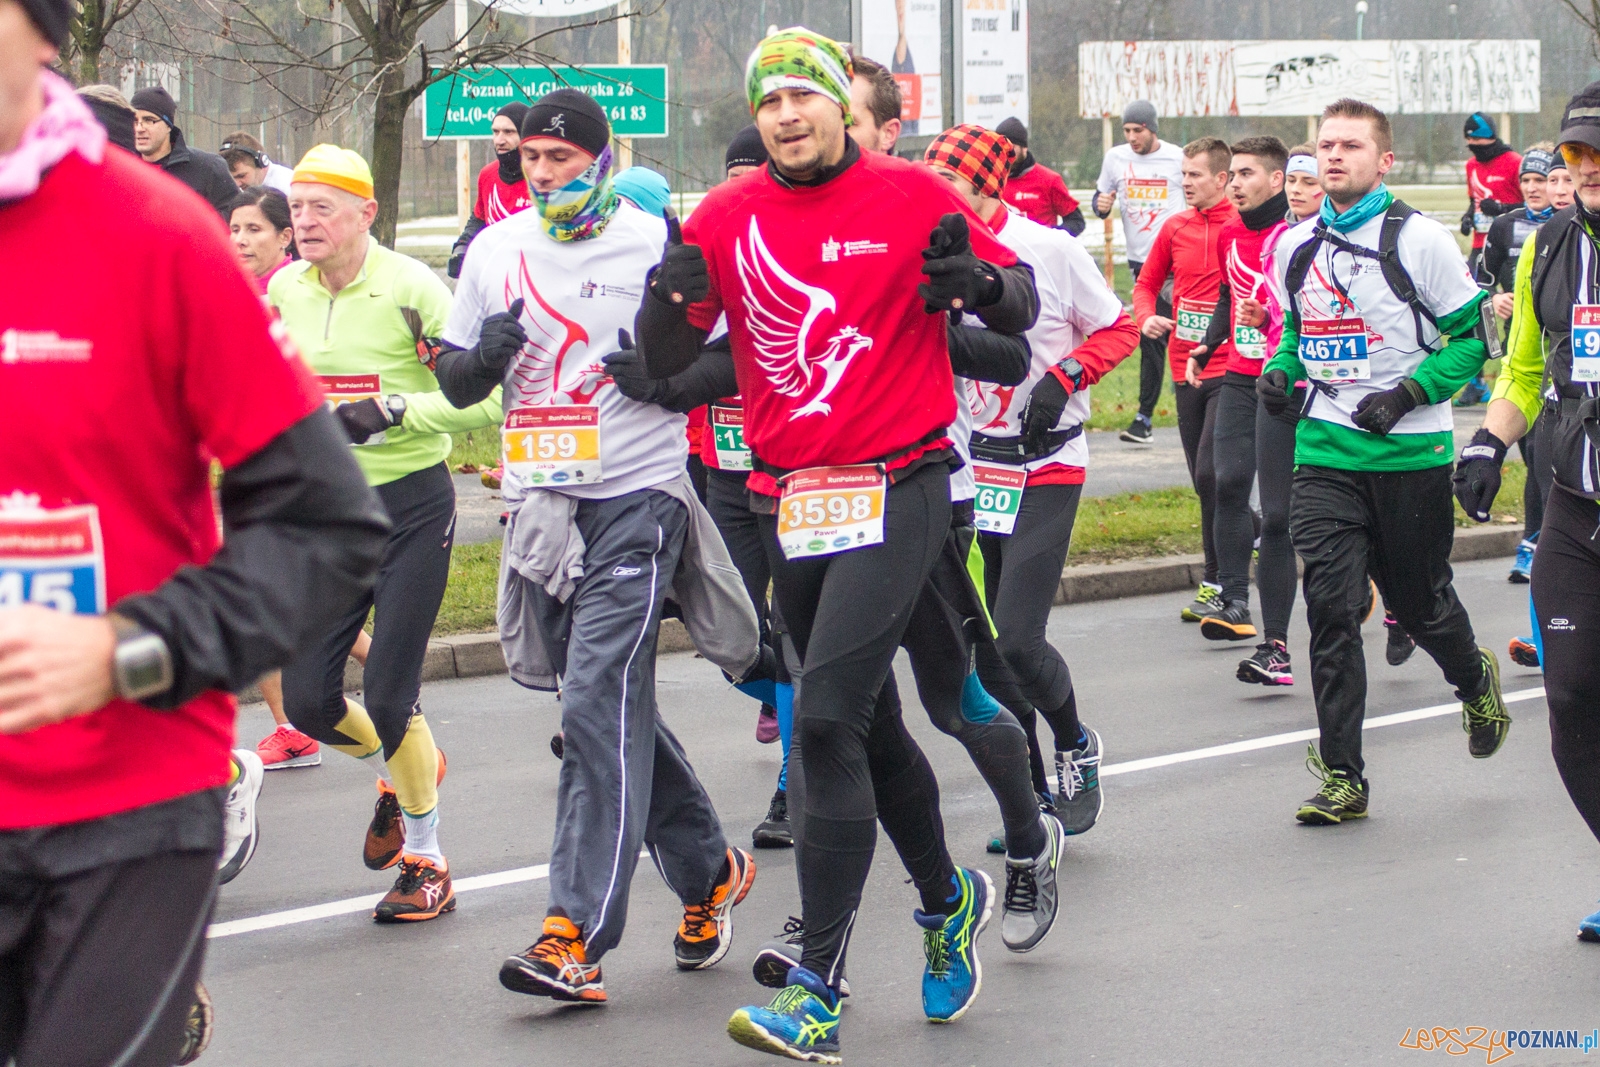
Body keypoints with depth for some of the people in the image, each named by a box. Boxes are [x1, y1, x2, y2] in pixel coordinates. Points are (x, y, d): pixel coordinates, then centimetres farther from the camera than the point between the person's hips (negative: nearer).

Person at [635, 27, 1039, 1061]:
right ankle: (947, 898, 43)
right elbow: (665, 358, 6)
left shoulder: (913, 197, -4)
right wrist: (671, 297, -16)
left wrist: (978, 282, -22)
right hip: (790, 502, 5)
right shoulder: (727, 219, 6)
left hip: (898, 490, -5)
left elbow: (1023, 306, 1)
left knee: (827, 718, -16)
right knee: (869, 725, 17)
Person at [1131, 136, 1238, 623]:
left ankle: (1217, 583, -7)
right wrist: (1147, 316, -2)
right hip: (1186, 367, 6)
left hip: (1229, 367, -6)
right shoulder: (1175, 228, 9)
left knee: (1211, 472, -13)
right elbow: (1147, 282, 19)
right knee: (1204, 478, 11)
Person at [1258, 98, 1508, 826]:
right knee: (1330, 608, -8)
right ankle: (1343, 777, -3)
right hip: (1325, 452, 3)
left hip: (1411, 454, -3)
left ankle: (1476, 682, 44)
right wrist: (1280, 372, 2)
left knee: (1419, 603, 9)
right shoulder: (1296, 247, 7)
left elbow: (1473, 336, -6)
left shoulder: (1419, 240, -8)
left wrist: (1408, 394, -17)